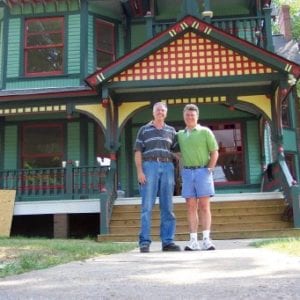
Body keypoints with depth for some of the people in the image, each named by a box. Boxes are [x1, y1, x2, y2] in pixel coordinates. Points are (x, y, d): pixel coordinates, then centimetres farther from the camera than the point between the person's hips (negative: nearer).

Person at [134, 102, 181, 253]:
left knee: (167, 207, 2)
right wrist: (139, 171, -7)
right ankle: (144, 242, -3)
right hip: (149, 166, -2)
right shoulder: (144, 130, 11)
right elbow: (138, 152, 4)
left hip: (167, 167, 2)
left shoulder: (171, 131, 17)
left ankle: (168, 241, 7)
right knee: (147, 206, -5)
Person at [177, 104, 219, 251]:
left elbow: (215, 152, 3)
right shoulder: (180, 134, 15)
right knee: (191, 207, 0)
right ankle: (193, 240, 1)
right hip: (187, 172, 3)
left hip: (202, 171, -3)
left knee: (204, 206, -4)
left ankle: (206, 239, -4)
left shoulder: (205, 131, 4)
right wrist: (181, 169, 6)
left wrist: (209, 169, -6)